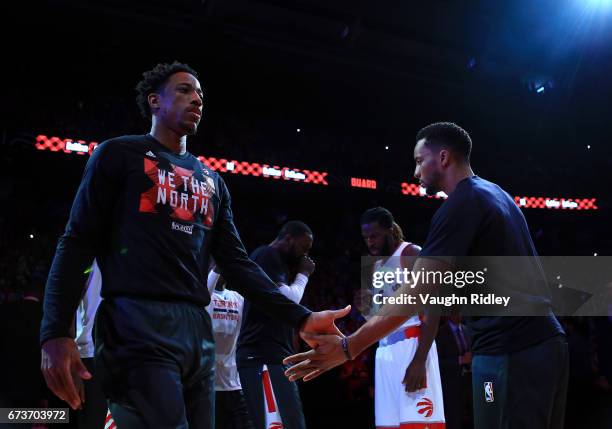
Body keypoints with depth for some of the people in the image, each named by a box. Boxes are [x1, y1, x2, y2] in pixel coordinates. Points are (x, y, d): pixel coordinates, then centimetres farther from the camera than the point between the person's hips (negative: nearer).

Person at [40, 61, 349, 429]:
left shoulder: (212, 180, 23)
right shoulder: (120, 154, 6)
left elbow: (236, 262, 18)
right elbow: (78, 244, -1)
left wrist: (300, 317, 6)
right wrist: (55, 333, -15)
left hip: (198, 328, 7)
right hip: (138, 323, -6)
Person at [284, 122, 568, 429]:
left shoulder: (460, 205, -11)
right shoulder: (497, 194, 17)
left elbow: (415, 293, -17)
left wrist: (348, 347, -16)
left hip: (510, 352, -9)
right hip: (546, 340, 9)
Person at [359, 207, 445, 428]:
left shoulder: (411, 255, -5)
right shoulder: (377, 266, 20)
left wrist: (419, 360, -22)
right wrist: (367, 310, 2)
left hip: (411, 345, -8)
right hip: (384, 351, 8)